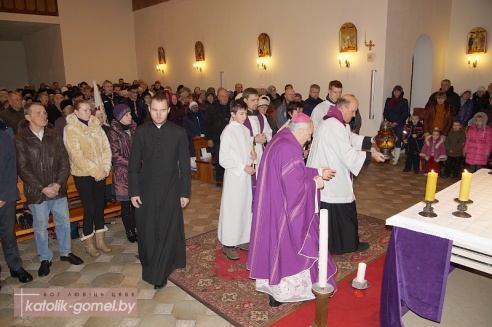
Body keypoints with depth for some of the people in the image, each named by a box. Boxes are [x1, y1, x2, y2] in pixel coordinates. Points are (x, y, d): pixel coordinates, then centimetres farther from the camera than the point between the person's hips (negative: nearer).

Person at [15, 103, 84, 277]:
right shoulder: (20, 139, -6)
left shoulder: (54, 136, 3)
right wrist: (42, 188, -15)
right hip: (36, 192, -3)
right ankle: (45, 259, 28)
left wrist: (58, 183, -11)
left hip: (58, 189, 3)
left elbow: (64, 162, 1)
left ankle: (65, 252, 32)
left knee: (64, 222, 13)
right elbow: (23, 168, -10)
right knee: (40, 227, 10)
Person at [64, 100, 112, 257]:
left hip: (100, 173, 5)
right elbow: (77, 156, -16)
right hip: (83, 174, -4)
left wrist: (105, 169, -9)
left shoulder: (96, 125, 4)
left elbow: (106, 147, 2)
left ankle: (100, 240, 25)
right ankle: (89, 244, 17)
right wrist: (95, 172, -16)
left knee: (100, 206, 11)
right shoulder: (70, 129, -9)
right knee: (89, 208, -1)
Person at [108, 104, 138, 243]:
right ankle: (129, 232, 20)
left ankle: (135, 229, 24)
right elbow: (116, 156, -12)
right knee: (126, 205, 6)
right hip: (122, 173, -4)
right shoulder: (113, 133, -8)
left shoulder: (134, 129, 6)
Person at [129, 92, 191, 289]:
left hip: (170, 191, -1)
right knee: (147, 231, 8)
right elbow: (134, 164, 2)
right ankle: (150, 265, 32)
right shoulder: (141, 132, -1)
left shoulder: (179, 133, -4)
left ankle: (158, 274, 16)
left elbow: (184, 165, -1)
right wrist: (133, 191, -1)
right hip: (147, 191, 1)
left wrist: (185, 192, -2)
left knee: (168, 231, 2)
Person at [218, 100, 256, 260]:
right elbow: (224, 160, -14)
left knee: (245, 207, 13)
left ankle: (241, 239, 27)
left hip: (246, 175, 7)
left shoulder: (245, 130, 8)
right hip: (234, 176, -7)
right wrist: (244, 167, -16)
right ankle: (228, 244, 12)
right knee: (232, 209, 0)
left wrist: (252, 154, -2)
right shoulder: (227, 132, -13)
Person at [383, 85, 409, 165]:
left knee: (397, 141, -5)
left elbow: (405, 114, -3)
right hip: (390, 124, 2)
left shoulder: (404, 101, 2)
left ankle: (396, 159, 0)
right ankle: (391, 157, 6)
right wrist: (387, 121, -7)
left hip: (399, 125, -2)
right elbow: (385, 112, 10)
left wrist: (397, 122, -11)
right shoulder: (388, 100, 11)